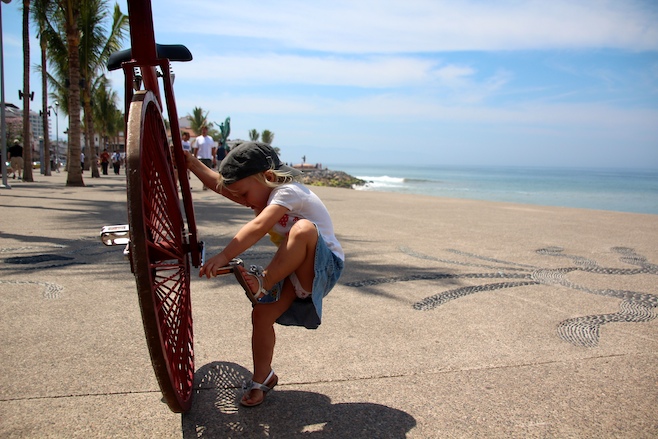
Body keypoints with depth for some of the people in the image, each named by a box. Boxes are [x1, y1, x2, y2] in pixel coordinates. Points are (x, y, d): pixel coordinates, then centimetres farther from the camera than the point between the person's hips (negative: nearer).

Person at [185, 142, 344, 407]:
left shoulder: (287, 192, -22)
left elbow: (258, 227, -37)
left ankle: (264, 282, -27)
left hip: (324, 266, -8)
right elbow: (218, 183, 3)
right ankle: (262, 378, 13)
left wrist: (224, 257, -45)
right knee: (261, 314, -6)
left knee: (303, 229, -39)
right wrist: (189, 161, -6)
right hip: (292, 269, 9)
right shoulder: (260, 196, 7)